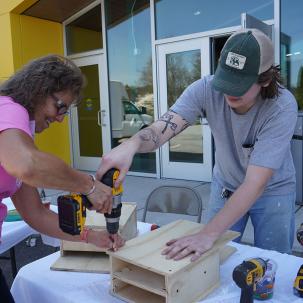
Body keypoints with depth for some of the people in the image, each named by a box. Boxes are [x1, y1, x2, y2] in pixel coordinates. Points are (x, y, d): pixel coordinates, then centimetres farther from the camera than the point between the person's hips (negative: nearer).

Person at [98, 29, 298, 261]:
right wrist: (131, 145, -58)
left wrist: (208, 234, -43)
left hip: (272, 190, -1)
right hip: (225, 186, 2)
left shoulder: (283, 107, -31)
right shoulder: (206, 89, -24)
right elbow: (165, 127, -35)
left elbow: (256, 183, -36)